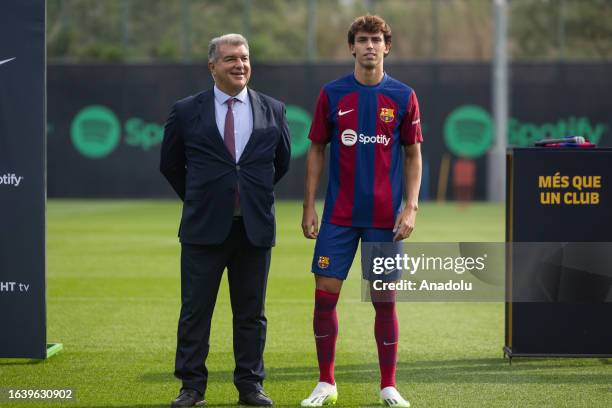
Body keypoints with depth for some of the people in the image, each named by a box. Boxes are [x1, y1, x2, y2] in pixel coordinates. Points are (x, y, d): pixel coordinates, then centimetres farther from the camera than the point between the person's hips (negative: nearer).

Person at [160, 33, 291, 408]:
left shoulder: (273, 110, 5)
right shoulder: (187, 111, 1)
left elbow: (282, 161, 18)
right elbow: (170, 164, 12)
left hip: (255, 227, 1)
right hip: (204, 227, -1)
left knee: (251, 312, 7)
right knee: (195, 310, 1)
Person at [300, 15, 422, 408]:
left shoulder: (403, 96, 1)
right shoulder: (332, 94, 2)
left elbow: (413, 155, 5)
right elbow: (317, 150, 7)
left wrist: (411, 207, -4)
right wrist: (309, 206, 1)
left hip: (385, 218, 0)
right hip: (339, 215, 1)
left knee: (385, 300, 2)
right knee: (325, 294, -2)